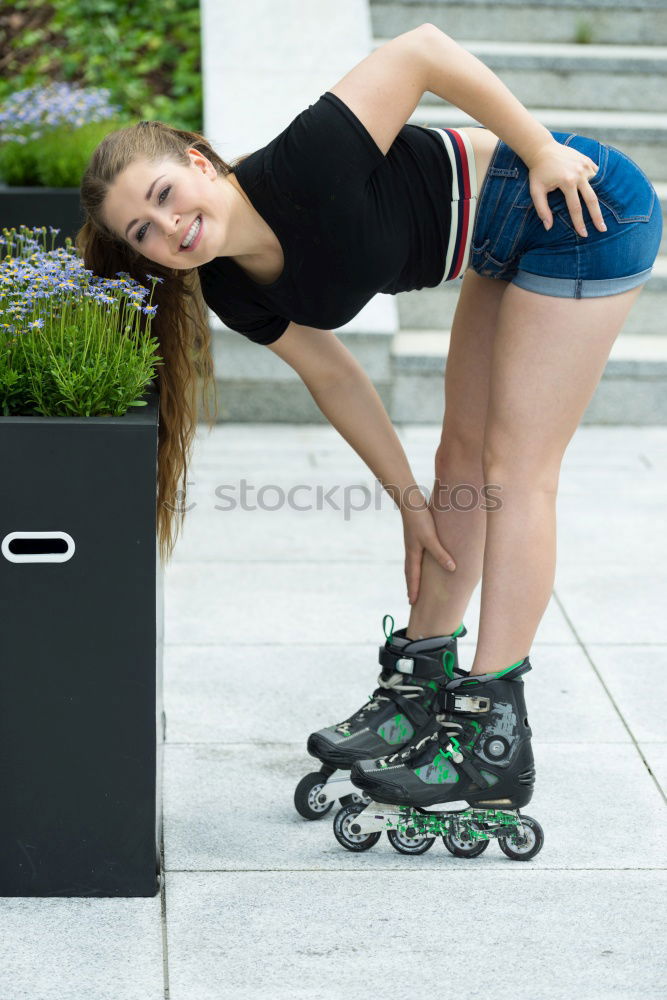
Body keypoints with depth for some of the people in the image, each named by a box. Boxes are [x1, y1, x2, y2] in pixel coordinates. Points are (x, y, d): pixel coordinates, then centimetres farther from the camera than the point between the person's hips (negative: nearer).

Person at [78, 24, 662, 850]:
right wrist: (407, 496, 9)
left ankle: (495, 733, -2)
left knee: (515, 470, -7)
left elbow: (421, 49, -24)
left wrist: (542, 149, -21)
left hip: (579, 206, -7)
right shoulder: (240, 294, -8)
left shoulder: (305, 171, -31)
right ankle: (420, 684, 24)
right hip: (508, 248, 7)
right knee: (463, 456, 12)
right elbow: (333, 377, 5)